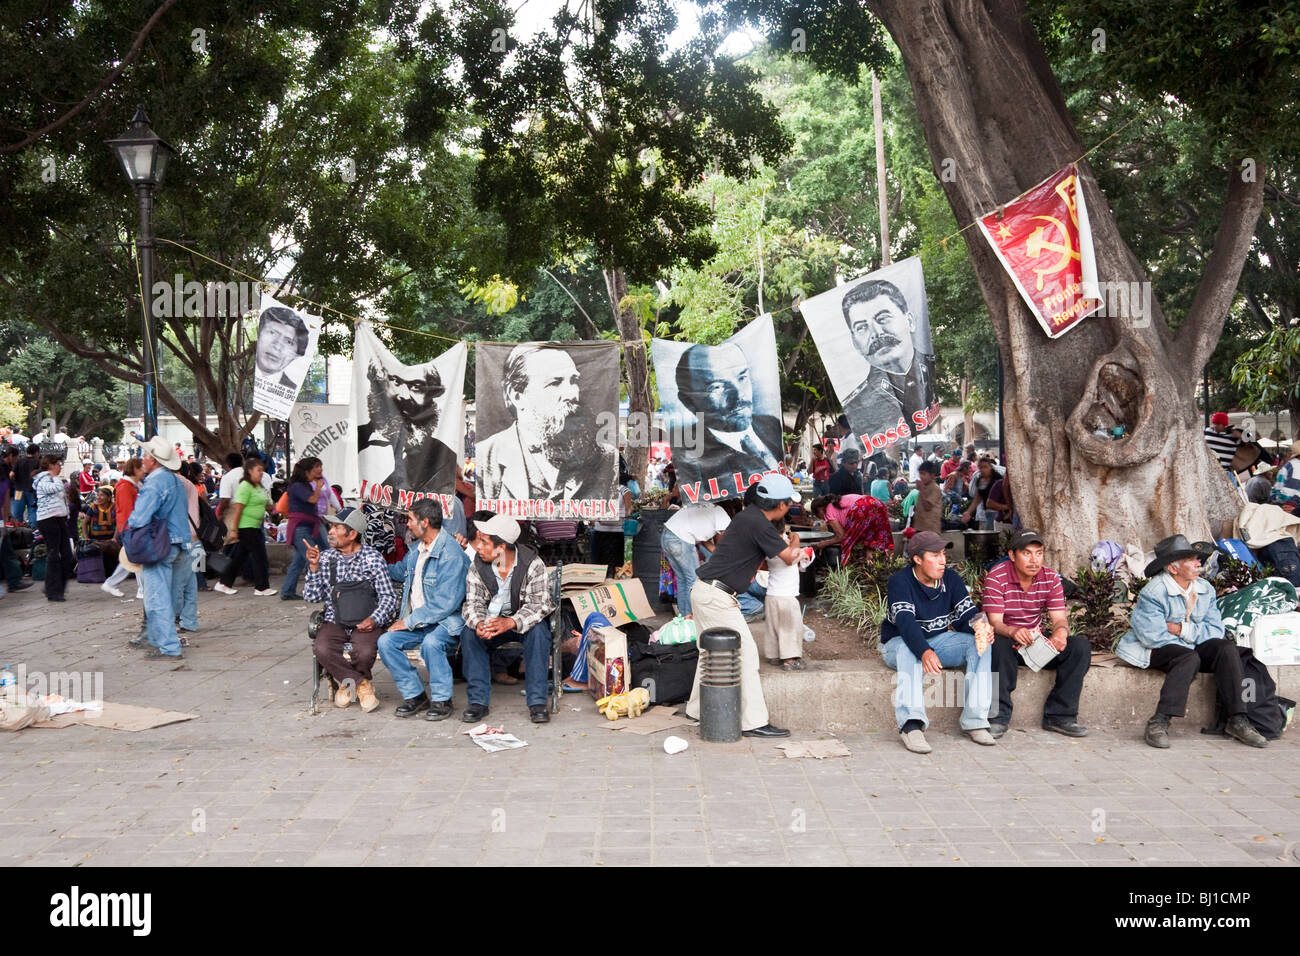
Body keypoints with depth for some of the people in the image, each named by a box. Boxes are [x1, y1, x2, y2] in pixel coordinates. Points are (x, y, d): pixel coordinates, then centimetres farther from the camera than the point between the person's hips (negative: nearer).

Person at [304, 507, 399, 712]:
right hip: (334, 622, 2)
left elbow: (388, 597, 1)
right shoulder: (325, 559, 9)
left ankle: (347, 681, 5)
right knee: (322, 648, -30)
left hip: (365, 623, -2)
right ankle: (361, 683, -8)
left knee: (365, 652, -32)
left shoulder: (373, 558, 1)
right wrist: (314, 567, -6)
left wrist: (374, 619, -17)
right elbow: (312, 597, 6)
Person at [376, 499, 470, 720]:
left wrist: (410, 621, -19)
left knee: (431, 642, -37)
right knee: (386, 641, -16)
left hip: (446, 621, -8)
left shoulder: (451, 555, -17)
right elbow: (401, 569, 36)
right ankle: (414, 694, -4)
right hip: (416, 621, 8)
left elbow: (446, 604, -22)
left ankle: (441, 700, -18)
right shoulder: (418, 549, 11)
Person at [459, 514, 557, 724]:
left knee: (538, 632, -34)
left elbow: (540, 604, -25)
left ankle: (537, 701, -29)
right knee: (469, 635, -26)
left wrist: (511, 622, -44)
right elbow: (474, 603, -10)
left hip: (524, 621, -3)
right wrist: (479, 623, -36)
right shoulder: (477, 567, -8)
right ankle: (478, 701, -21)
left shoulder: (532, 564, -18)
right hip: (491, 621, 3)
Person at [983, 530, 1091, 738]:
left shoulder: (1051, 578, -2)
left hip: (1037, 639, 5)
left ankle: (1059, 715, -14)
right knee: (1001, 643, -40)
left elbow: (1060, 618, -9)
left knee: (1081, 646, -17)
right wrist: (1014, 632, -47)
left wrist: (1061, 631, -36)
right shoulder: (996, 578, -16)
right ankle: (998, 716, -30)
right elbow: (995, 623, -22)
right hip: (1005, 637, -5)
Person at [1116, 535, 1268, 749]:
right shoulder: (1152, 593, -15)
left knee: (1227, 648, -19)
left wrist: (1183, 630, -16)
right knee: (1189, 658, -34)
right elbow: (1154, 637, -22)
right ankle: (1159, 723, -39)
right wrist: (1194, 639, -13)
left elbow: (1216, 630, 0)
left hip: (1193, 648, 6)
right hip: (1160, 651, -6)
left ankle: (1237, 721, -19)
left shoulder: (1205, 589, 5)